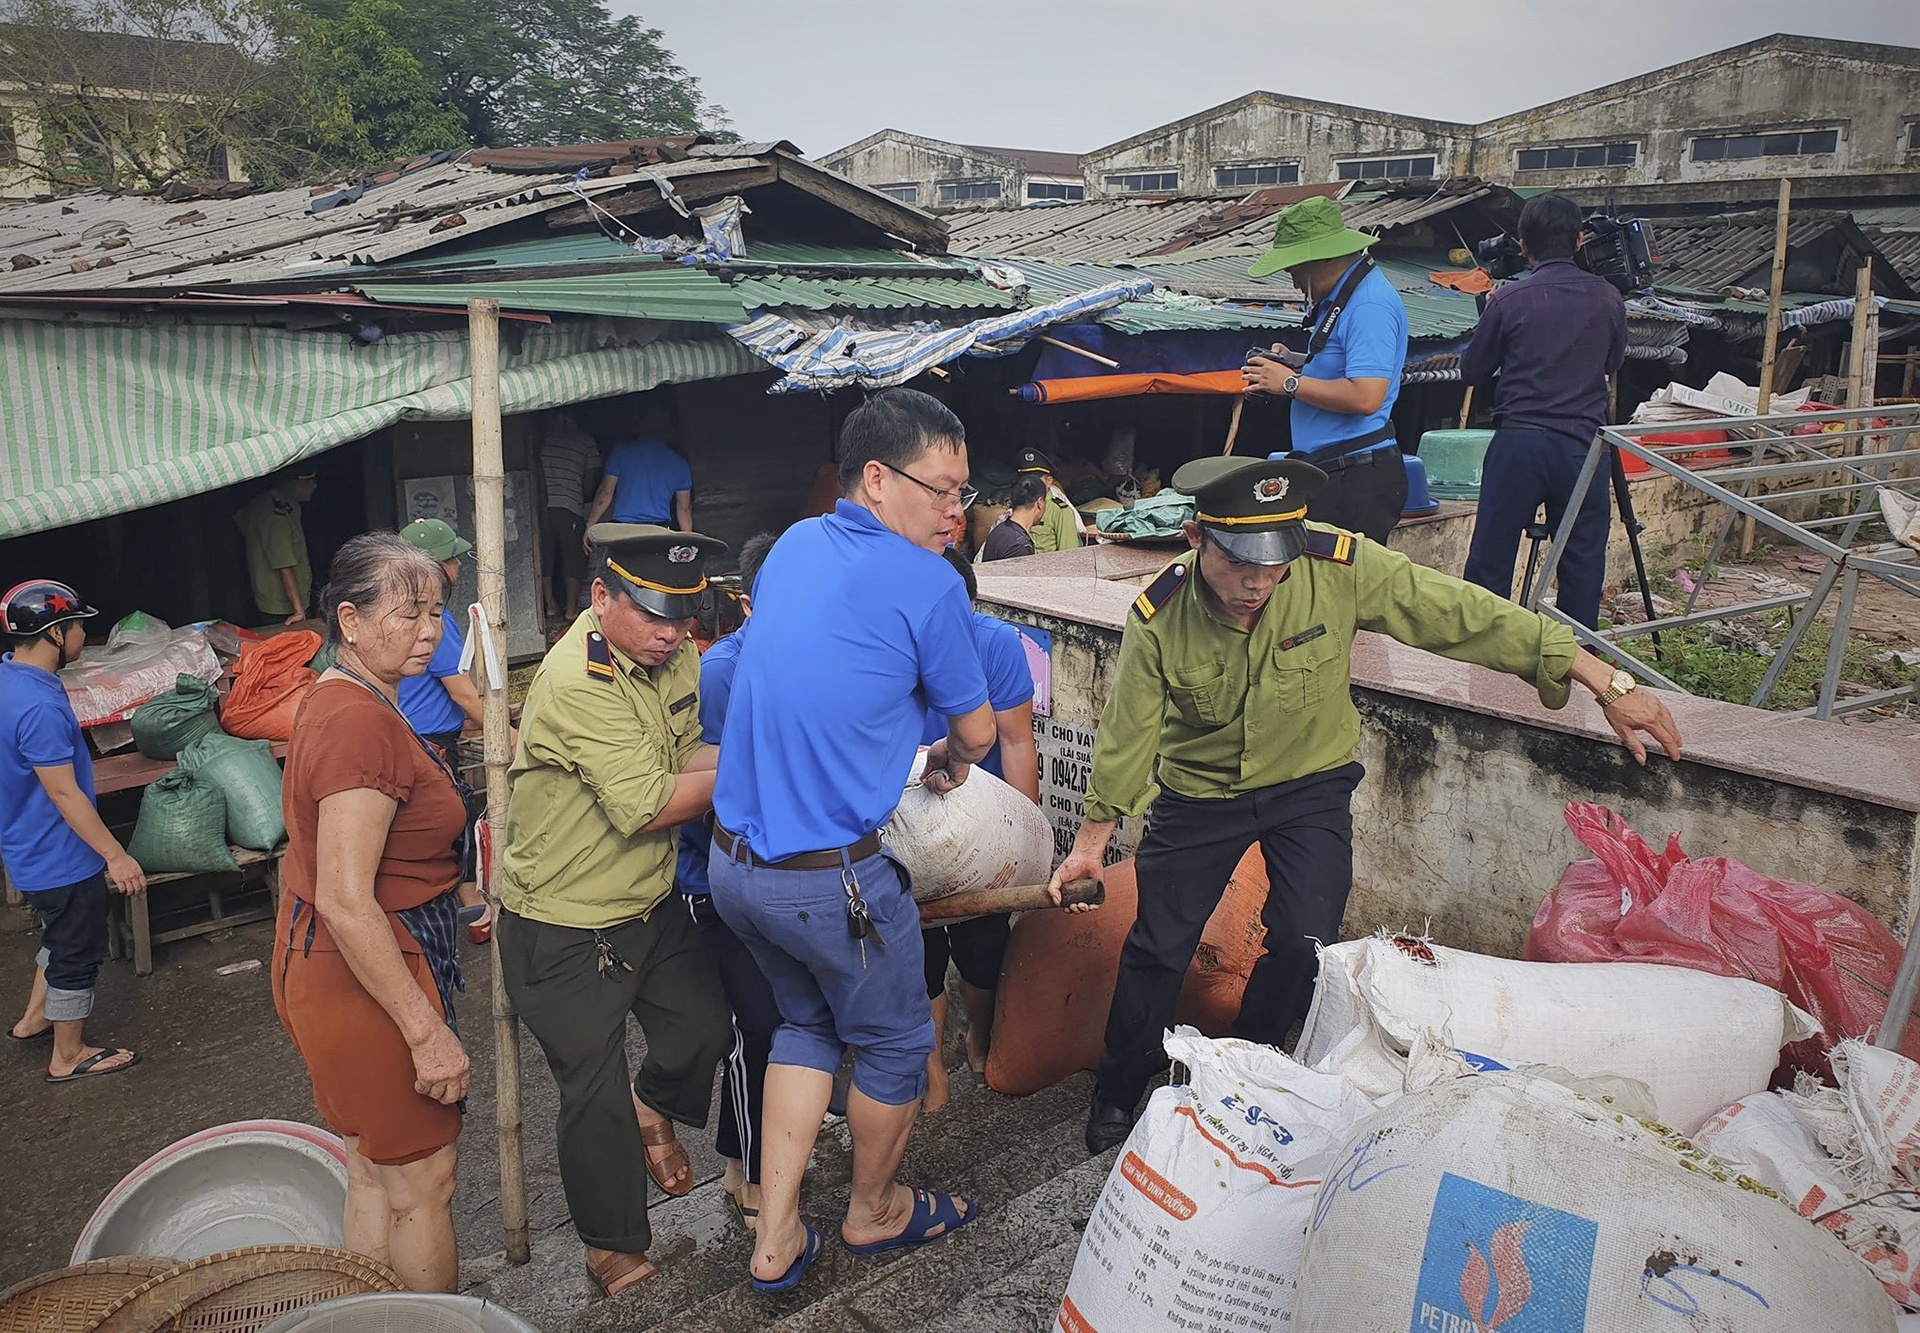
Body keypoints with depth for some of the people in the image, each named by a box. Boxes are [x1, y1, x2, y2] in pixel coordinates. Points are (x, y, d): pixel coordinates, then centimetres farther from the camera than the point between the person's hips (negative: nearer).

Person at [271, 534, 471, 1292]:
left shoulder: (336, 699, 9)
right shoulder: (362, 723, -24)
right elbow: (345, 902, -28)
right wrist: (428, 1031, -25)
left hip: (327, 966, 10)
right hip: (368, 979, -10)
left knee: (371, 1172, 22)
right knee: (422, 1186, 5)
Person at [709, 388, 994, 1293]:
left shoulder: (792, 546, 6)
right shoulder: (928, 586, -15)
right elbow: (976, 731, -1)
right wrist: (947, 765, 22)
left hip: (733, 863, 7)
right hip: (832, 880, -7)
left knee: (808, 1021, 27)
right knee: (895, 1041, 18)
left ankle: (776, 1238, 30)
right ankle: (874, 1210, 42)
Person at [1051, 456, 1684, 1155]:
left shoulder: (1341, 568, -27)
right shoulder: (1157, 618, -24)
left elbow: (1468, 616, -20)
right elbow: (1127, 732, -10)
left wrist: (1608, 683, -18)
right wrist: (1091, 841, -2)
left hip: (1310, 786, 0)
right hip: (1199, 793, 0)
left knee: (1304, 945, -9)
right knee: (1157, 947, 5)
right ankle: (1118, 1092, 30)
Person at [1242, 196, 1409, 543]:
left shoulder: (1369, 305, -16)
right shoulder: (1335, 298, 18)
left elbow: (1365, 397, -25)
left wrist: (1291, 382, -15)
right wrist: (1296, 365, 9)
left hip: (1357, 479, -10)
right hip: (1329, 474, 10)